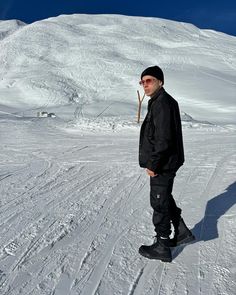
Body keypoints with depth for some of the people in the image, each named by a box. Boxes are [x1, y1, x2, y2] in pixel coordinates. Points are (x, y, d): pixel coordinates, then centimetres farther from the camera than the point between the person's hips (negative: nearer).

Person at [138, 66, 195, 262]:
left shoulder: (162, 104, -19)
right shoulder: (161, 101, 15)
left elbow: (163, 139, -25)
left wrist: (153, 165, -18)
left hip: (163, 165, -10)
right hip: (166, 163, 10)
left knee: (159, 203, 2)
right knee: (165, 199, 22)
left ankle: (162, 247, 19)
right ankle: (182, 233, 38)